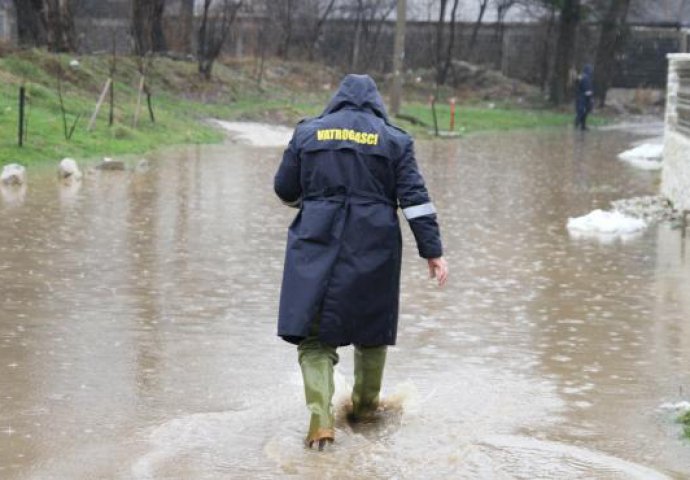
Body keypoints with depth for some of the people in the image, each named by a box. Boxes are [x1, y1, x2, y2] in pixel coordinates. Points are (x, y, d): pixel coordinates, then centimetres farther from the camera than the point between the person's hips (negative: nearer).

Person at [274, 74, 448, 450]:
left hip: (317, 245, 0)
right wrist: (433, 251, -1)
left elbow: (285, 189, 10)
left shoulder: (307, 133, 6)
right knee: (371, 328, 20)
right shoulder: (393, 139, 4)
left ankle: (321, 419, -16)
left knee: (315, 334, 1)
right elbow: (415, 199, -2)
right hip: (373, 249, 1)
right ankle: (365, 406, 35)